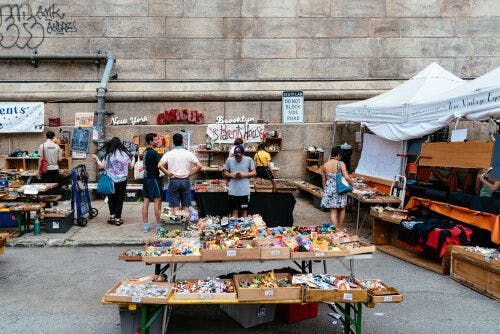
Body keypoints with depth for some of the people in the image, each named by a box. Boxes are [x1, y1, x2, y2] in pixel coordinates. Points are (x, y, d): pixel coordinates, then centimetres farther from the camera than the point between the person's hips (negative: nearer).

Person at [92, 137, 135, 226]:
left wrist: (96, 159, 11)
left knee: (111, 199, 16)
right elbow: (131, 166, 7)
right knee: (120, 199, 8)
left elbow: (101, 166, -6)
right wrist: (133, 160, 27)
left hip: (111, 181, -1)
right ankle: (117, 218, 9)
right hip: (122, 181, 1)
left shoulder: (108, 155, -7)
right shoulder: (125, 154, -3)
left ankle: (112, 216, 14)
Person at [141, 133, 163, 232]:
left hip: (146, 178, 9)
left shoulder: (145, 152, 13)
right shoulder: (154, 153, -14)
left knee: (146, 201, 8)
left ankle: (146, 225, 12)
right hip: (153, 178, -9)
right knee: (157, 201, -3)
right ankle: (158, 225, 0)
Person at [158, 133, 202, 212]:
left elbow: (160, 165, -14)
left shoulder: (169, 154, -3)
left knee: (175, 206, 5)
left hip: (174, 181, 0)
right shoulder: (188, 153, -2)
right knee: (186, 206, 8)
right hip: (185, 181, 0)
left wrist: (169, 174, -5)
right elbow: (199, 166, -9)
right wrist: (190, 174, 0)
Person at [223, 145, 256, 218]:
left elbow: (254, 173, 2)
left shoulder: (249, 160, -1)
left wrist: (244, 174, -13)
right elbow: (225, 173, 10)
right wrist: (231, 175, -11)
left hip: (244, 192, -1)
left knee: (244, 211, 10)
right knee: (234, 211, 8)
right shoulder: (229, 160, 2)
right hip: (233, 192, 1)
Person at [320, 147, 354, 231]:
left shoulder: (324, 165, 2)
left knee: (333, 211, 7)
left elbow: (324, 180, 8)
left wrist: (325, 191, 20)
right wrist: (352, 183, 2)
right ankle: (340, 229, 30)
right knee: (342, 210, 19)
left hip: (329, 189, 2)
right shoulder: (341, 164, -10)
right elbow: (346, 177, -18)